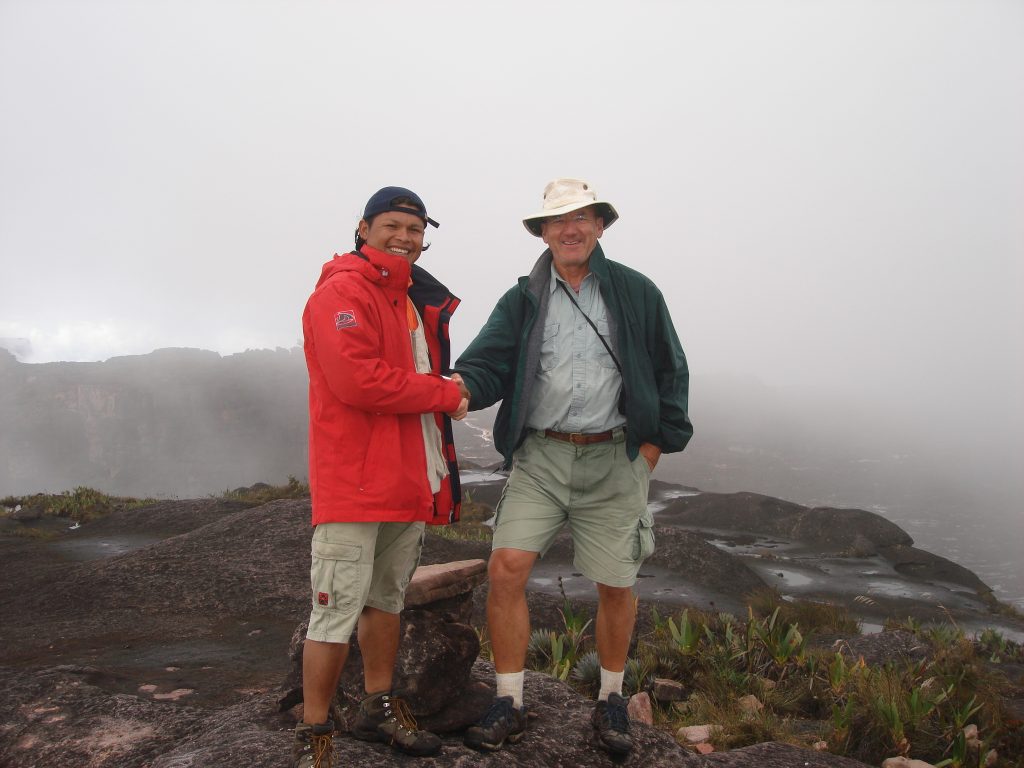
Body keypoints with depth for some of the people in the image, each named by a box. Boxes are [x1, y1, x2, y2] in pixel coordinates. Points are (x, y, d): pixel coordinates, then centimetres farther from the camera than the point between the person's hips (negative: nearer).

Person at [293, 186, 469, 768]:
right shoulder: (342, 292, -10)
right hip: (353, 480, -9)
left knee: (388, 599, 18)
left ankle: (379, 709, 33)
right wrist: (444, 393, -13)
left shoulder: (418, 300, 19)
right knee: (337, 612, -3)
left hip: (410, 479, 9)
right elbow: (357, 379, -23)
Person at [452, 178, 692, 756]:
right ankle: (510, 706, 7)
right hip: (540, 456, 1)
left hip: (615, 460, 0)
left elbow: (671, 374, 9)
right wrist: (463, 384, -25)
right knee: (507, 568, -10)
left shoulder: (636, 293, 6)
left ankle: (612, 701, 30)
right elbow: (489, 362, -2)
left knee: (616, 586, 6)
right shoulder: (523, 300, 8)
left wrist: (655, 444, 3)